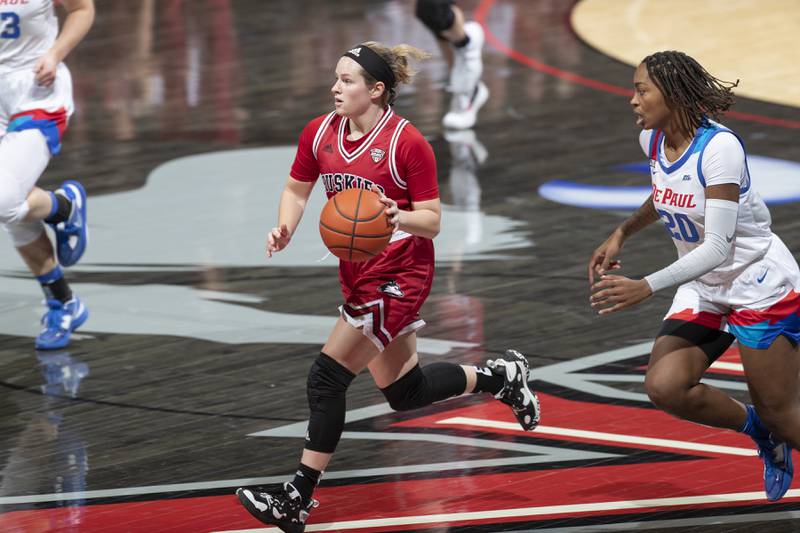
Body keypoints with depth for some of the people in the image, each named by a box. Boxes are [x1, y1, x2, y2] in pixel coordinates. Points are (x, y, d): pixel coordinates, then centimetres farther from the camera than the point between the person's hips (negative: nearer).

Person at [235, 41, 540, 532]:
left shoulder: (408, 142, -17)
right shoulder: (319, 132, -1)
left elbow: (431, 221, -13)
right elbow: (297, 189, 14)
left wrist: (396, 216, -33)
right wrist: (285, 227, -6)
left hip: (398, 275, -8)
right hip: (356, 274, 8)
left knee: (327, 377, -13)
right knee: (404, 392, 17)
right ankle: (501, 376, 40)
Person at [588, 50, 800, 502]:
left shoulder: (720, 147, -26)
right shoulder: (653, 141, -3)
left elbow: (717, 247, -30)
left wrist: (647, 287, -36)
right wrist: (622, 234, 10)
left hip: (762, 289, -7)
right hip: (704, 289, 7)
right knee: (664, 386, -13)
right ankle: (759, 431, 11)